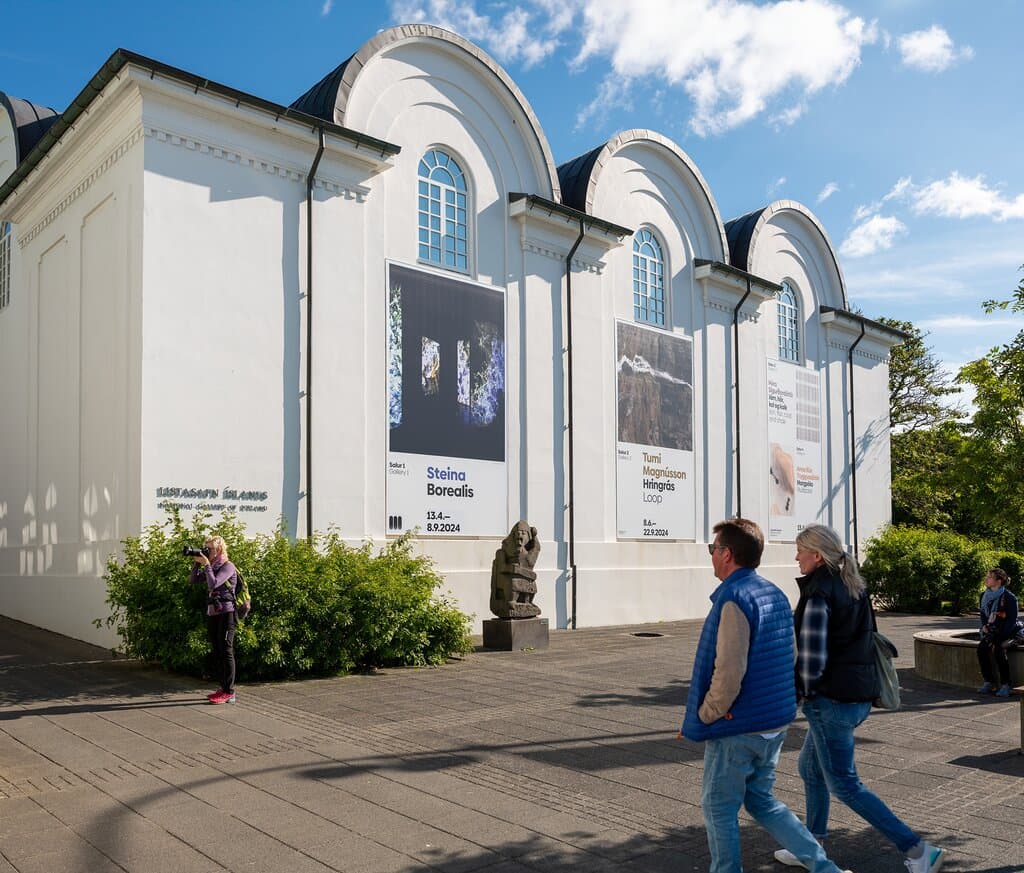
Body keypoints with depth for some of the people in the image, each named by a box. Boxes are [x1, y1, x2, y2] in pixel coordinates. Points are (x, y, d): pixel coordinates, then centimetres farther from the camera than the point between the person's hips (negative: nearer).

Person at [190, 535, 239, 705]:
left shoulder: (228, 566, -10)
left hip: (225, 614, -9)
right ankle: (223, 688, 20)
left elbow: (213, 584, -22)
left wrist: (206, 564, -17)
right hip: (212, 614, 9)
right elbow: (195, 580, 13)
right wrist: (196, 562, 3)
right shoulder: (212, 567, 14)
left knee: (226, 652, -7)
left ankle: (229, 692, -5)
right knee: (216, 652, 12)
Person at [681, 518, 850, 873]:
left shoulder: (734, 598, -20)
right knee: (761, 801, 21)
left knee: (719, 807, 9)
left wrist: (705, 714, -12)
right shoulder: (776, 595, 8)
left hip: (737, 728, -9)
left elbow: (728, 671, -26)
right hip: (774, 723, 9)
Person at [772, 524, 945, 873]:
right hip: (860, 694, 9)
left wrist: (806, 690, -3)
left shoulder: (818, 595, -18)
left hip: (831, 699, -9)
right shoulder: (854, 587, 8)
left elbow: (812, 657, -22)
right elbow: (862, 639, 14)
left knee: (844, 784, 3)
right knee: (810, 766, 22)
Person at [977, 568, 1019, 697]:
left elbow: (1012, 621, -15)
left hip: (1007, 633, -5)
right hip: (991, 632, 6)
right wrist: (984, 625, -1)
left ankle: (1005, 685, -20)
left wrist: (999, 638, -22)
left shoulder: (1009, 597, -14)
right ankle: (989, 682, -13)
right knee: (982, 647, -22)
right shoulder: (984, 595, 6)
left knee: (999, 649, -31)